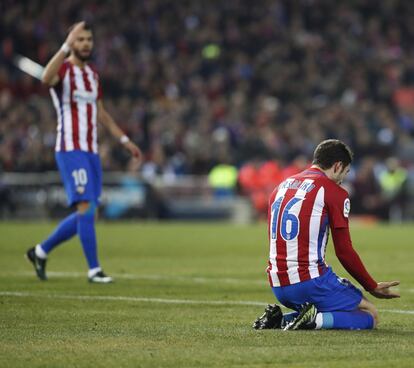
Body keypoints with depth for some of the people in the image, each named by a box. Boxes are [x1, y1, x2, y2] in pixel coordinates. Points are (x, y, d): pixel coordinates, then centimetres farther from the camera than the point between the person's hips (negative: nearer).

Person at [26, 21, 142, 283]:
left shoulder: (94, 75, 17)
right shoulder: (63, 69, -6)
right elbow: (47, 78, -33)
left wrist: (125, 140, 23)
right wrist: (66, 45, -39)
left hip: (92, 152, 8)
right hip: (70, 150, -8)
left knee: (85, 215, 7)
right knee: (86, 208, -14)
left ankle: (40, 252, 22)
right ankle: (94, 270, -10)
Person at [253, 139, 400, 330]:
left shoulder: (281, 187, 17)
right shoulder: (334, 192, -4)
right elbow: (345, 252, -5)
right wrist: (373, 287, 8)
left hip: (278, 286, 7)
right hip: (310, 281, -7)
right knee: (370, 315, 3)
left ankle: (280, 319, 3)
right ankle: (316, 320, -21)